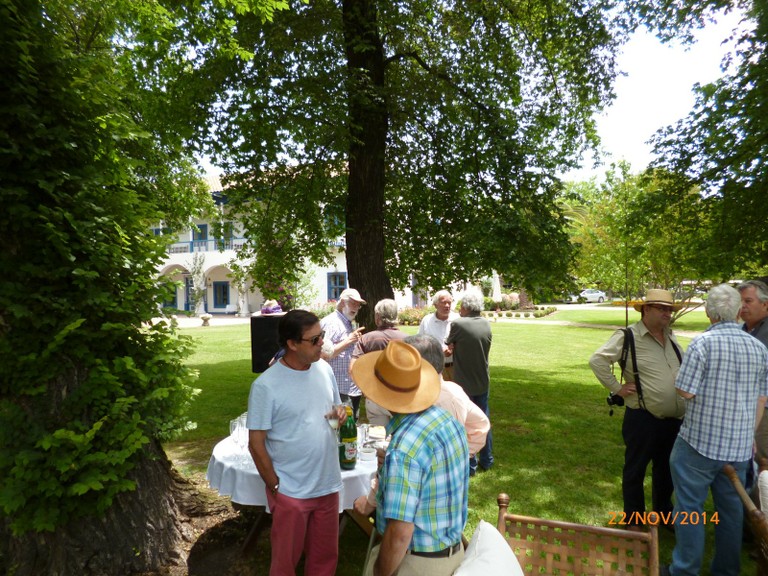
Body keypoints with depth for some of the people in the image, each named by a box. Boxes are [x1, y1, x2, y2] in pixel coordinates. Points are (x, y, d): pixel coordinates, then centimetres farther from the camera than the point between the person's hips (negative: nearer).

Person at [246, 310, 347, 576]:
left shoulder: (324, 369, -2)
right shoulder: (266, 385, -19)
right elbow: (256, 443, -13)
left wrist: (341, 414, -10)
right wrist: (275, 486, -10)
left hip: (328, 484, 5)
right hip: (290, 491, -4)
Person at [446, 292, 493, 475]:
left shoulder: (458, 324, -18)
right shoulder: (486, 324, 0)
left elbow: (448, 344, -2)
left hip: (464, 383, -5)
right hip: (483, 382, 5)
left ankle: (469, 465, 16)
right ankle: (486, 460, 30)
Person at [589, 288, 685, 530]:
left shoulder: (671, 337, 9)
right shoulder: (628, 336, -14)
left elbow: (684, 367, 23)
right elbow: (597, 360, -21)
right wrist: (617, 388, -17)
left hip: (674, 419, 7)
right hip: (643, 419, -7)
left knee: (666, 470, 22)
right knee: (635, 471, 9)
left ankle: (664, 513, 42)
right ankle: (634, 520, 26)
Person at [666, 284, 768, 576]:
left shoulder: (703, 342, -16)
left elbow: (685, 391, -18)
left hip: (700, 442, -5)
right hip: (740, 447, 6)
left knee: (690, 507, 7)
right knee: (731, 508, 18)